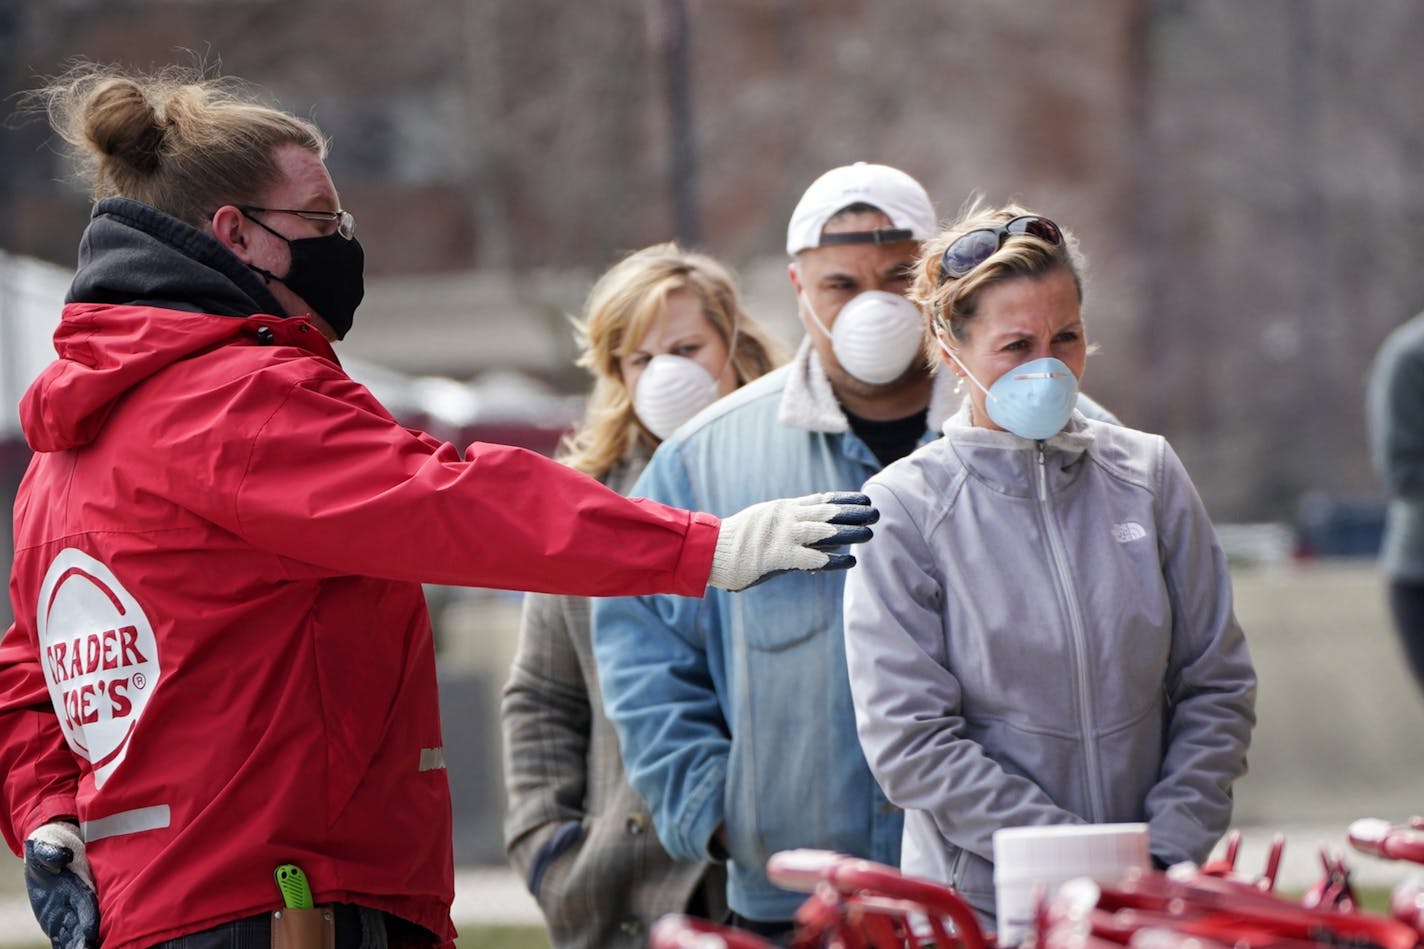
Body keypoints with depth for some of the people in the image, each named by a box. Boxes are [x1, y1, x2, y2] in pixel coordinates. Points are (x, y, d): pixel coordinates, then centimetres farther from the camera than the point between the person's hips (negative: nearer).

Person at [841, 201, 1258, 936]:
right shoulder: (904, 509, -5)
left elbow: (1215, 685, 7)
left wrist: (1170, 847, -6)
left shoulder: (1148, 475, 5)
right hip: (980, 906, -3)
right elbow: (909, 743, -10)